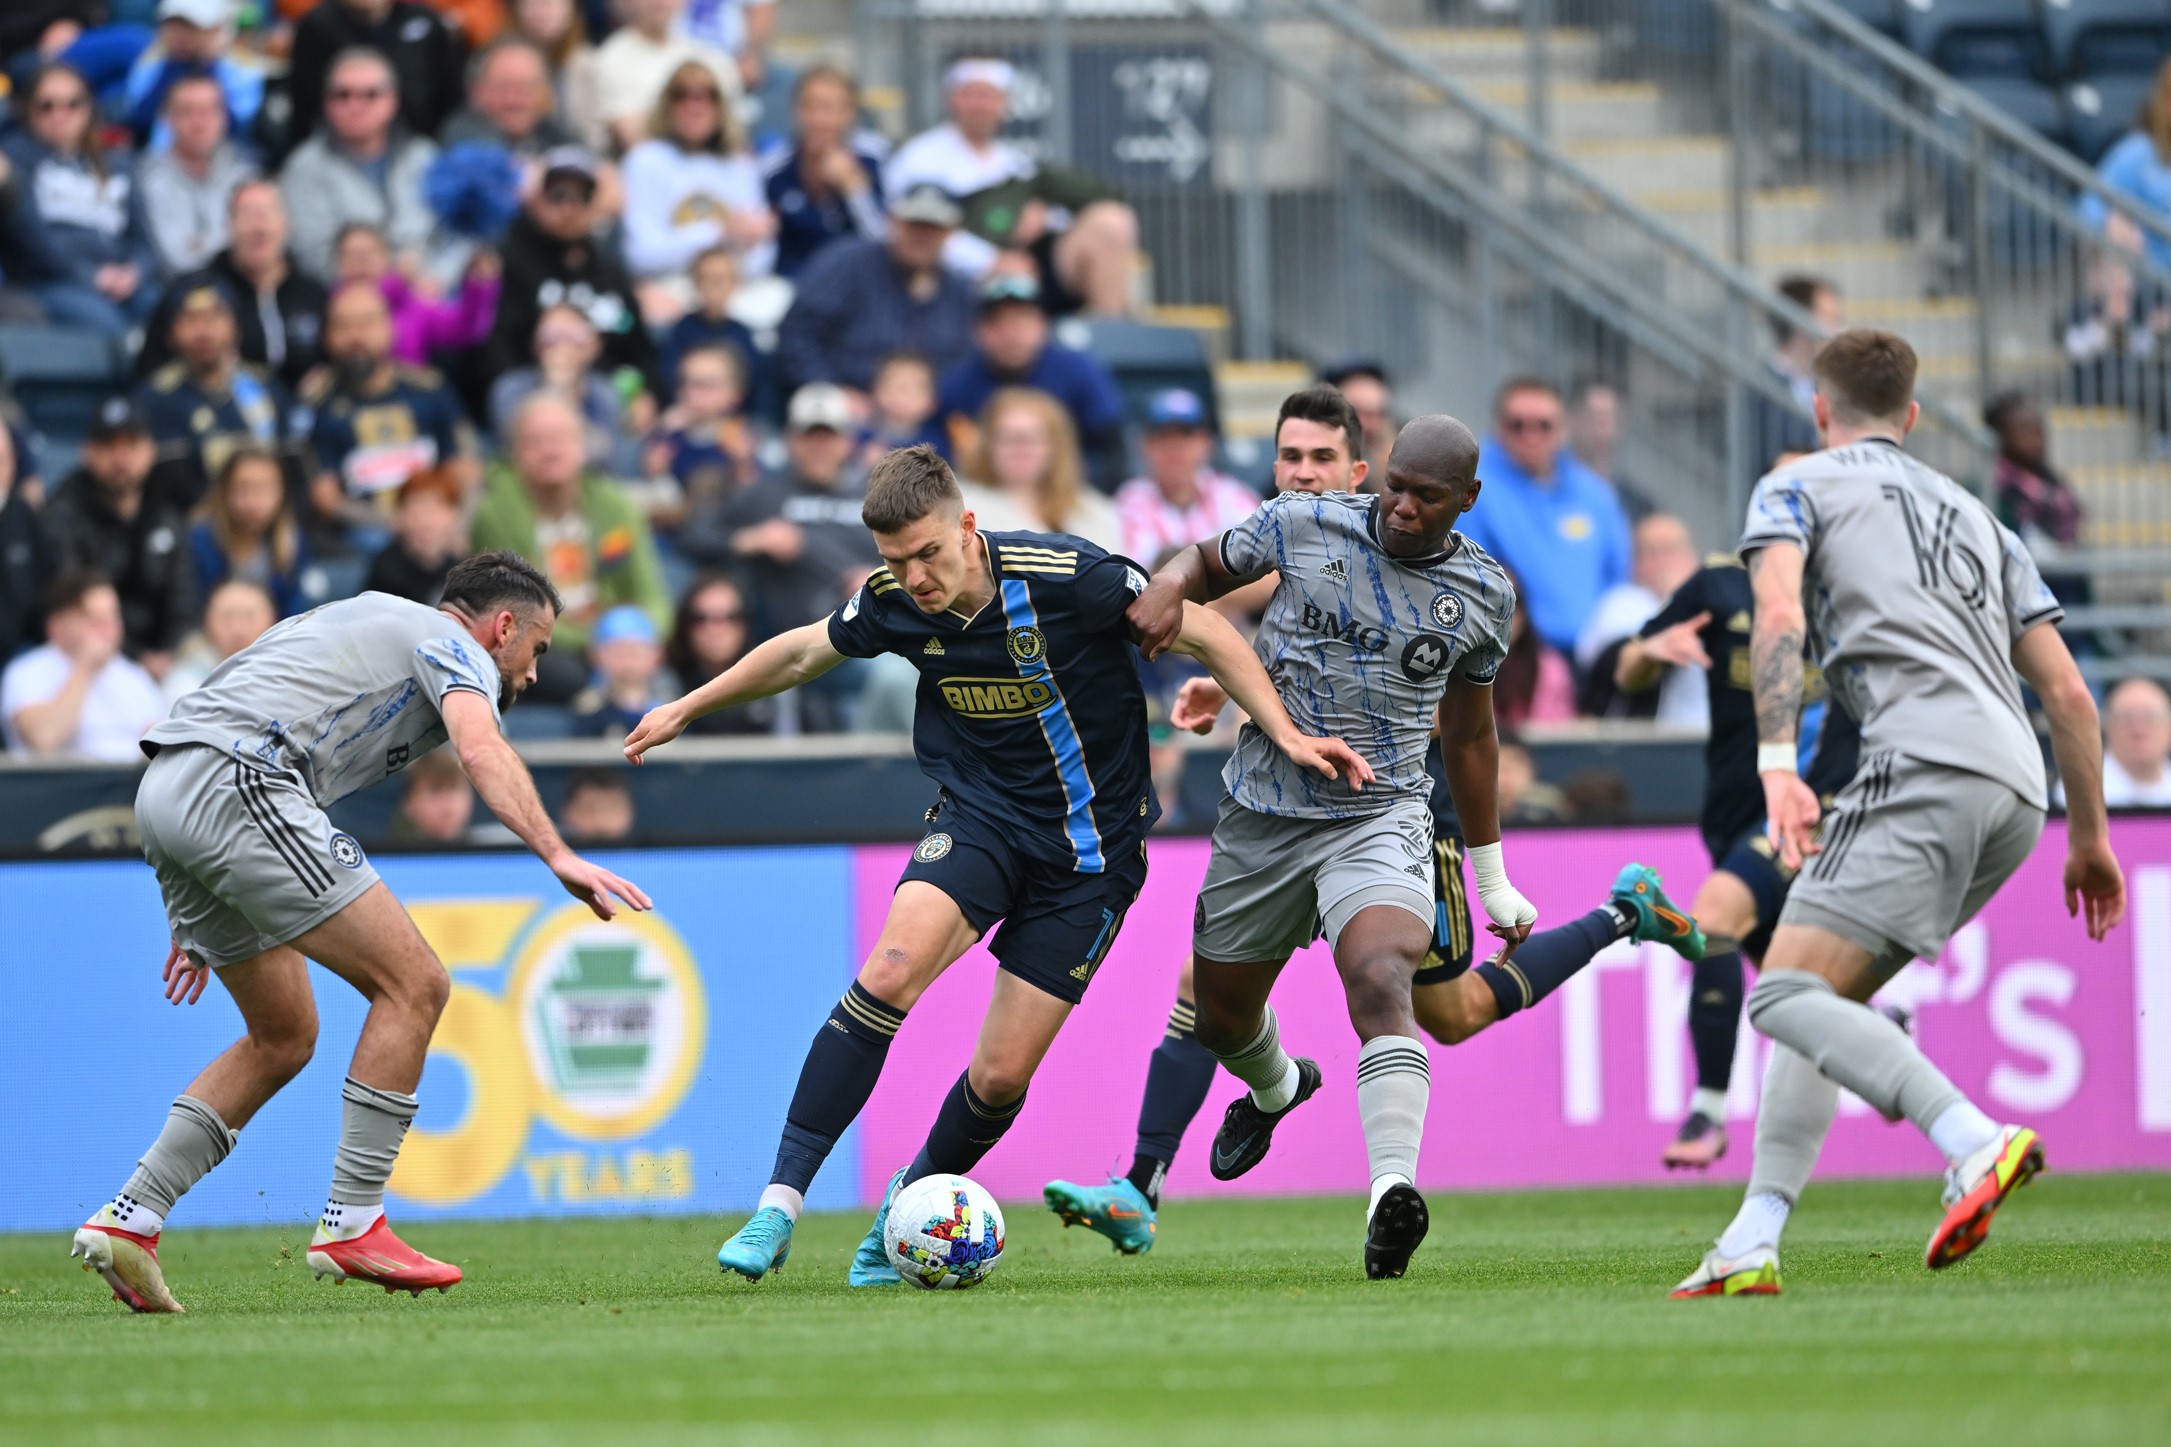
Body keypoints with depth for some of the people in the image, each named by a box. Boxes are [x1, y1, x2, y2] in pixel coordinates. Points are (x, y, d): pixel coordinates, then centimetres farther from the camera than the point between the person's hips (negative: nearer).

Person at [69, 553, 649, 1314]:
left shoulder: (374, 619, 34)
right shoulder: (455, 646, 6)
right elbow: (483, 751, -17)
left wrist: (203, 920, 38)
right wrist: (557, 856, -31)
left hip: (164, 794, 10)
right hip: (236, 787, -10)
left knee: (284, 1037, 18)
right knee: (413, 985, -7)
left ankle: (128, 1219, 13)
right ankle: (352, 1223, -7)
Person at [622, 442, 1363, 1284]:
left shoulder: (1063, 576, -21)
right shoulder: (893, 603, -8)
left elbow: (1203, 635, -10)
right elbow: (803, 652, 14)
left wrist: (1286, 735, -14)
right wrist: (687, 709, 22)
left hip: (1089, 849, -2)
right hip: (978, 813, 2)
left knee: (1000, 1077, -4)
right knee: (890, 972, -26)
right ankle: (780, 1205, -24)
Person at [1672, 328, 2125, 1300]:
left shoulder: (1795, 487, 15)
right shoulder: (1974, 516, 32)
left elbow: (1778, 617, -6)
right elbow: (2066, 690, 26)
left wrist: (1777, 767, -16)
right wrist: (2089, 838, 31)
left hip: (1927, 765, -7)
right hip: (2018, 791, 7)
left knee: (1787, 997, -15)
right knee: (1826, 999, 15)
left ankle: (1977, 1145, -37)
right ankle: (1752, 1245, 4)